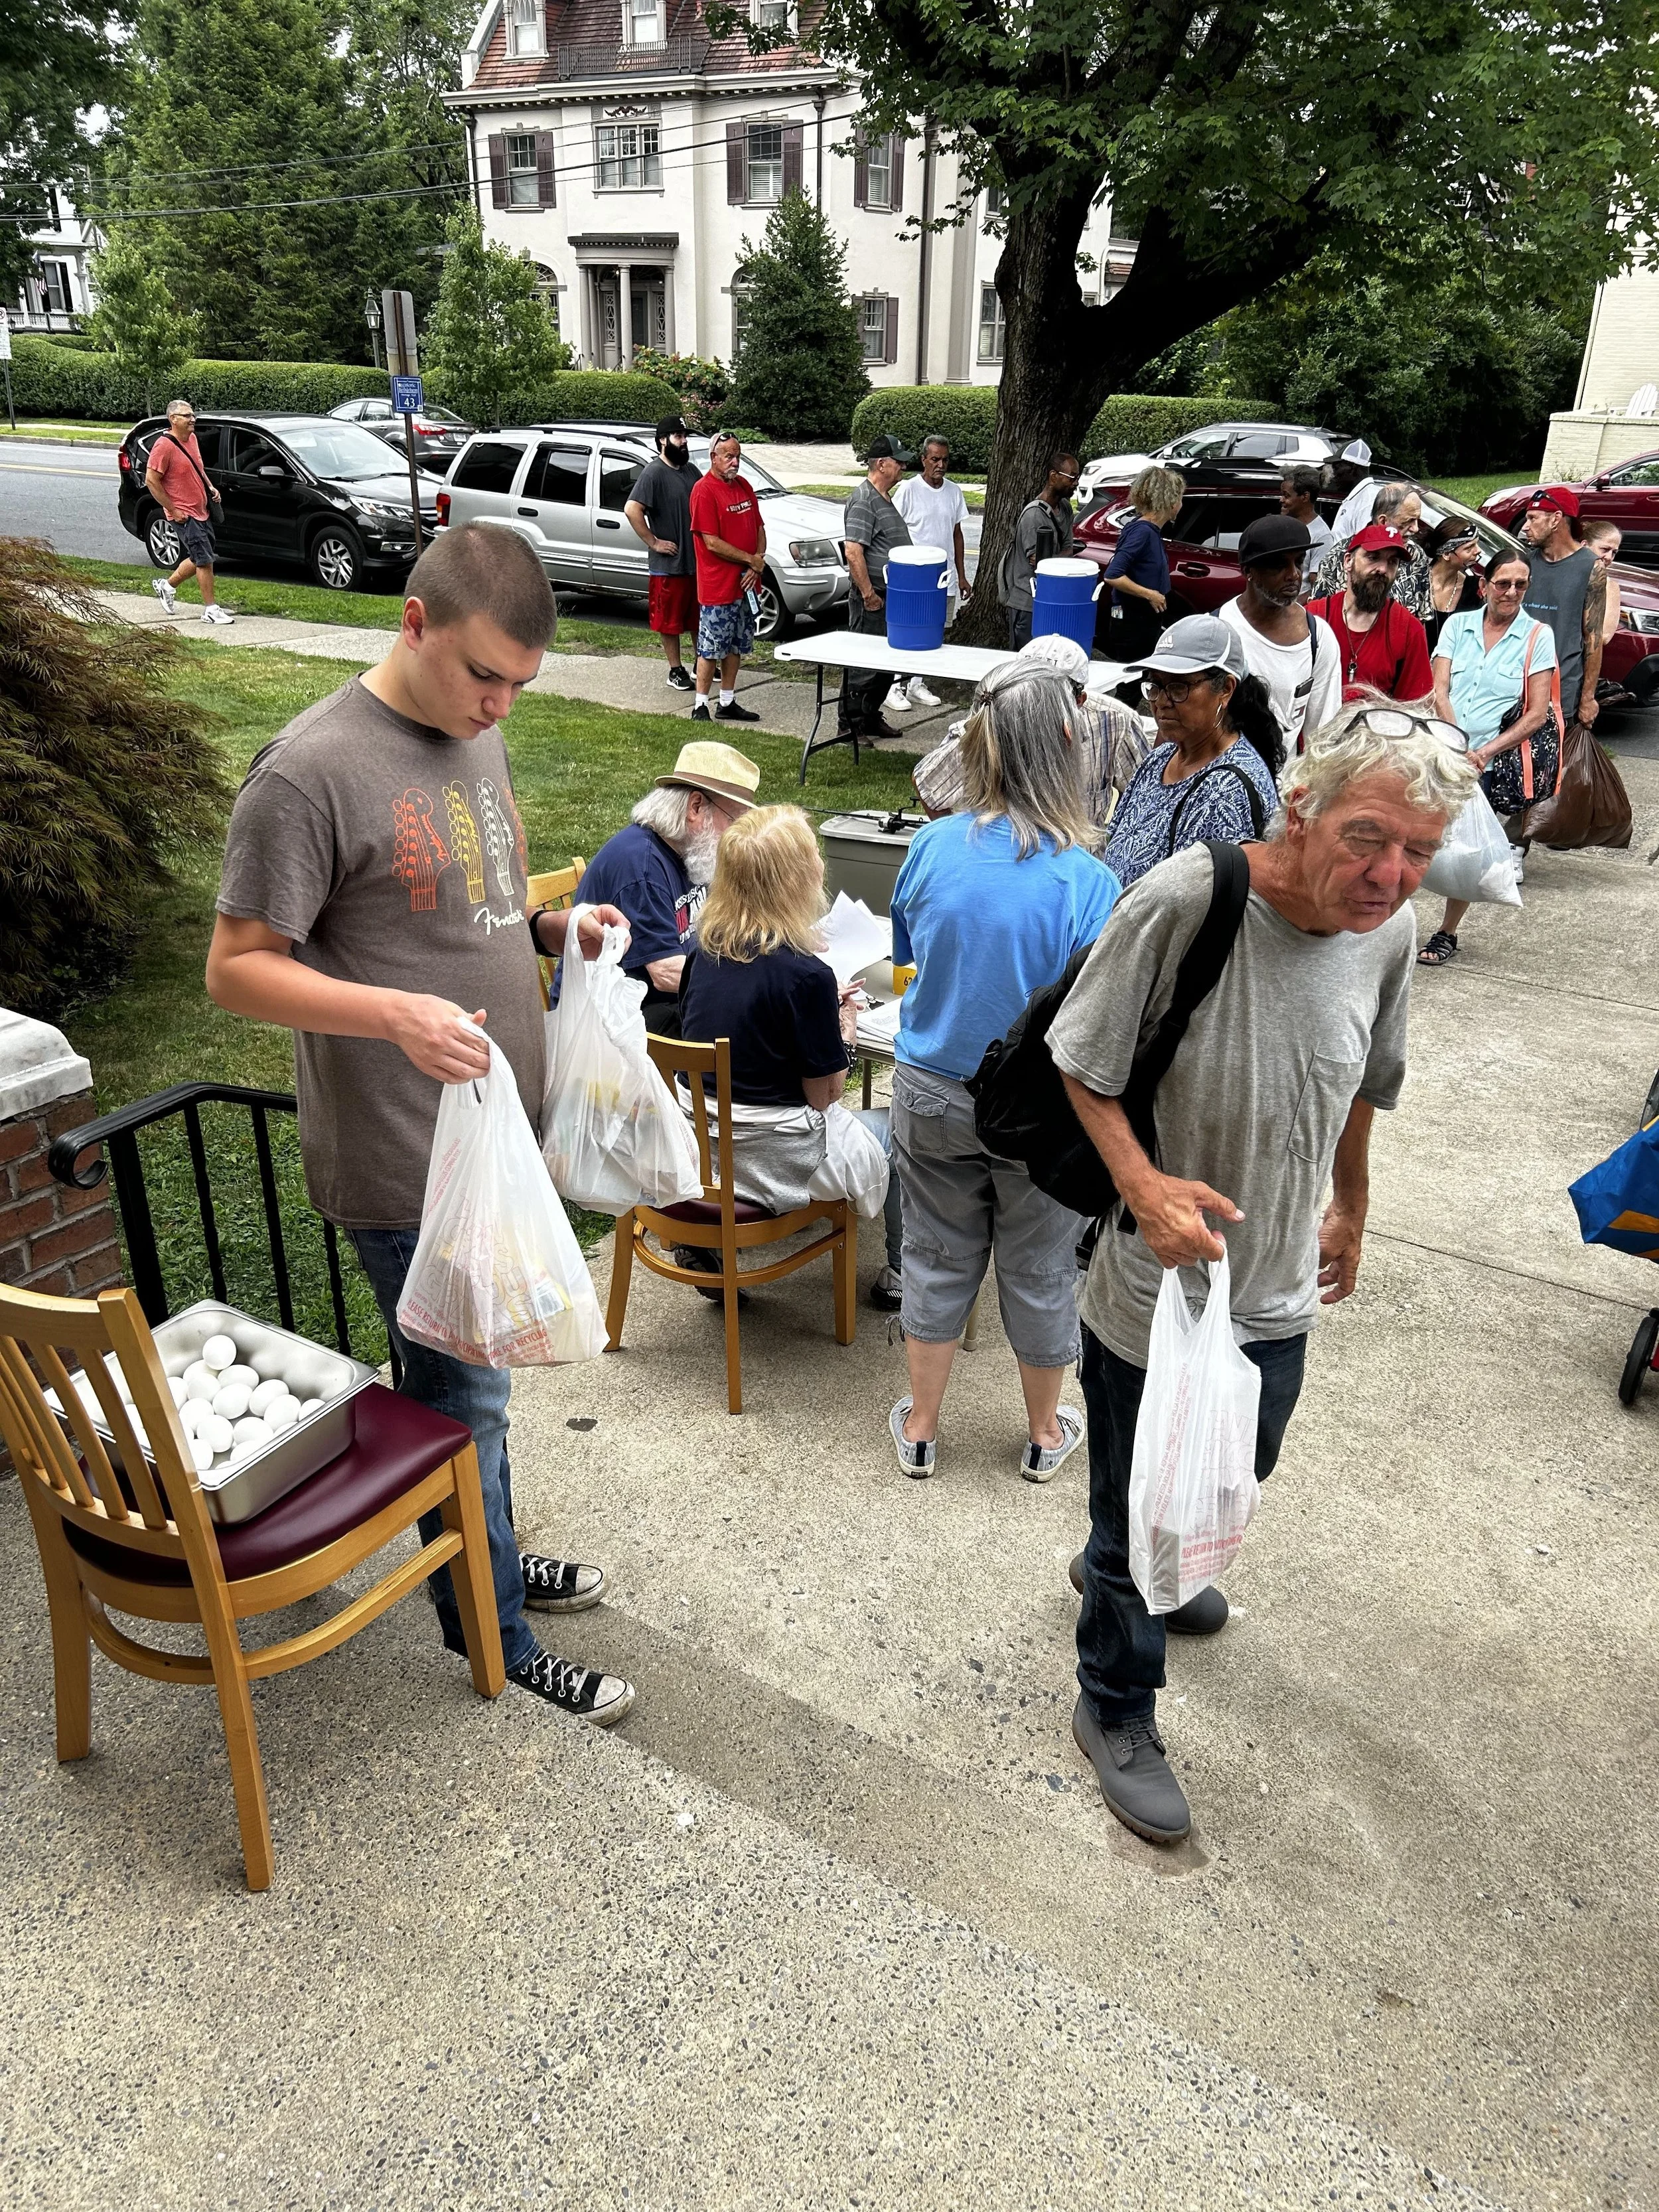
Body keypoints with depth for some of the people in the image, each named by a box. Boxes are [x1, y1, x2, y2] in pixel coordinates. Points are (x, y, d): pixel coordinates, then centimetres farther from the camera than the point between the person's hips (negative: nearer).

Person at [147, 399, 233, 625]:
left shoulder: (191, 438, 10)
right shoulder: (164, 446, -17)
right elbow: (151, 480, -17)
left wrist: (211, 487, 9)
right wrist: (173, 510, -17)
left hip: (200, 511, 9)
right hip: (184, 515, -9)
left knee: (198, 558, 15)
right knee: (205, 558, -9)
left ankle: (168, 585, 34)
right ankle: (210, 610, -2)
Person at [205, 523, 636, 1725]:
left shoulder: (474, 731, 7)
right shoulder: (312, 770, -19)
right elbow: (237, 969, -17)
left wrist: (551, 927, 0)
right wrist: (395, 1013, -30)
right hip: (405, 1162, -8)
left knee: (469, 1372, 23)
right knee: (464, 1396, 6)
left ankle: (487, 1555, 44)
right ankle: (493, 1637, 26)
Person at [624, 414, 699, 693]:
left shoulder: (691, 471, 11)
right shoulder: (654, 473, -12)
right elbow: (632, 509, -21)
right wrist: (653, 542, -20)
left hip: (697, 560, 7)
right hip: (668, 564, -7)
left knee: (699, 617, 15)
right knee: (670, 620, 3)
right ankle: (676, 671, 12)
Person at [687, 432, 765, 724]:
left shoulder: (744, 486, 11)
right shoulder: (704, 490, -13)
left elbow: (759, 528, 15)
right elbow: (712, 543, -18)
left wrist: (759, 562, -4)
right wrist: (750, 559, -13)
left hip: (744, 584, 8)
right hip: (717, 585, -8)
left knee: (736, 645, 14)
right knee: (711, 648, -3)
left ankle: (728, 703, 24)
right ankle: (700, 707, 5)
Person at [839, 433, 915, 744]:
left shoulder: (884, 498, 17)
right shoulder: (864, 500, -16)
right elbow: (853, 552, -24)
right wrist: (868, 594, -23)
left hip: (890, 596, 10)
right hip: (872, 599, -10)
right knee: (864, 663, -5)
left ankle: (870, 718, 24)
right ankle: (849, 725, 2)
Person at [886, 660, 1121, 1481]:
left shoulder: (931, 848, -11)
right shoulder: (1085, 880, -23)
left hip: (932, 1095, 3)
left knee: (937, 1258, 19)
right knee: (1038, 1272, 17)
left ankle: (920, 1430, 35)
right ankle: (1045, 1435, 39)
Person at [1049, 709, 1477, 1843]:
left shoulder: (1389, 929, -9)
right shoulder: (1183, 900, -28)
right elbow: (1085, 1065, -16)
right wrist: (1144, 1185, -31)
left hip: (1279, 1293, 6)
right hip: (1155, 1292, -6)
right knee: (1139, 1513, 13)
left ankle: (1142, 1570, 63)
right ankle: (1117, 1711, 40)